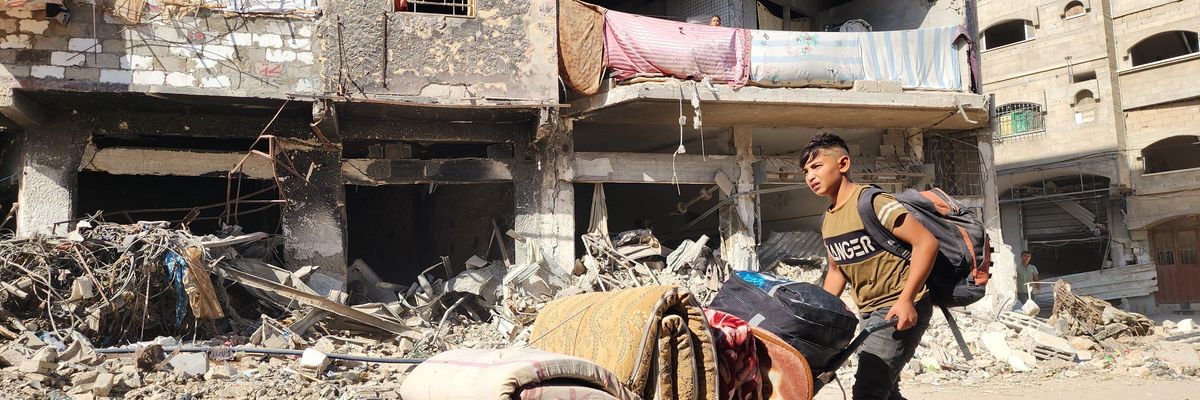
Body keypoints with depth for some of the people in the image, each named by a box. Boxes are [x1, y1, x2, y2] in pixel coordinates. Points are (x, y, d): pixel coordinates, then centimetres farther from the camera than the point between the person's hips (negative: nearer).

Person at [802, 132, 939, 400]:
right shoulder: (828, 221, 10)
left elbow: (926, 241, -21)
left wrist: (906, 299, -26)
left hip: (903, 311, -9)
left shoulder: (871, 202, -16)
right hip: (870, 312, 9)